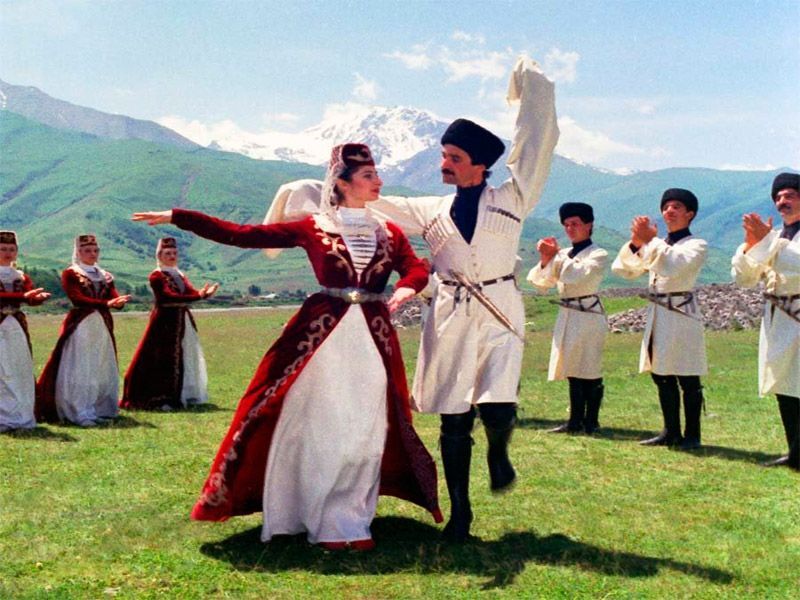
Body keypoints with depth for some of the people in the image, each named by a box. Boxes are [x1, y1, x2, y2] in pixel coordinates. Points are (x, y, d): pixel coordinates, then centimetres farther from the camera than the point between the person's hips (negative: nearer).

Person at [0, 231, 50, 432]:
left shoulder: (21, 277, 14)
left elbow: (32, 299, -4)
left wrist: (40, 297, -27)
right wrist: (24, 296, -28)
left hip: (17, 328, 4)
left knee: (21, 372, 3)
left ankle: (21, 417, 9)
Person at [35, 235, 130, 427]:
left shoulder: (105, 276, 17)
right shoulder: (70, 274, 1)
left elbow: (115, 298, 2)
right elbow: (77, 299, -15)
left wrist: (119, 302, -23)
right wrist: (105, 303, -27)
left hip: (103, 327, 6)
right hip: (79, 327, -6)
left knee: (102, 369, 8)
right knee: (79, 370, -7)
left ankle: (101, 409, 16)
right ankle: (81, 414, -6)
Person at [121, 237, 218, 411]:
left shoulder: (180, 276, 16)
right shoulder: (156, 276, -8)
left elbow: (191, 291, 0)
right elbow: (169, 296, -23)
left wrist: (205, 293, -24)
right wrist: (197, 296, -33)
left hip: (183, 323, 8)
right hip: (165, 323, -8)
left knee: (185, 359, 12)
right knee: (164, 361, -9)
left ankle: (184, 395, 22)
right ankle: (159, 398, -5)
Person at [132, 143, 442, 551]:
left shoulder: (390, 233, 12)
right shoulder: (313, 228, 3)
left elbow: (417, 268, 2)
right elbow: (241, 235, 0)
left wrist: (406, 288, -23)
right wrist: (176, 218, -3)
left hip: (373, 339, 3)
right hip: (320, 338, -2)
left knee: (365, 431, 3)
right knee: (320, 428, 0)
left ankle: (354, 522, 15)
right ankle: (327, 524, 12)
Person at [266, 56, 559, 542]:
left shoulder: (511, 199, 5)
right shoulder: (430, 211, 11)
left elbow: (538, 145, 3)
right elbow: (369, 204, 14)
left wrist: (534, 86, 3)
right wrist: (312, 193, 9)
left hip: (500, 316, -2)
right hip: (450, 320, 2)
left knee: (498, 410, -18)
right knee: (454, 422, 3)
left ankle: (499, 453, 19)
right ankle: (459, 511, 19)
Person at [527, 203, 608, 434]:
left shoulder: (598, 255, -4)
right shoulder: (564, 255, 15)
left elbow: (580, 275, -21)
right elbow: (541, 284, 11)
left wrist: (557, 255, -12)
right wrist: (545, 260, -5)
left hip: (589, 316, -7)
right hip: (567, 317, 7)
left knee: (590, 371, -4)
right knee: (573, 371, 10)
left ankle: (591, 421, 4)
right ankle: (575, 421, 16)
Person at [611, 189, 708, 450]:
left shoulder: (697, 245, -2)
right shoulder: (657, 244, 17)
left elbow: (673, 266, -22)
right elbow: (623, 269, 9)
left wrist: (650, 240, -17)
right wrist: (636, 243, -6)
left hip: (681, 315, -7)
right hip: (657, 315, 7)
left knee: (688, 379, -4)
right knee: (662, 377, 11)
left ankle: (692, 435, 4)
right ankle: (671, 432, 21)